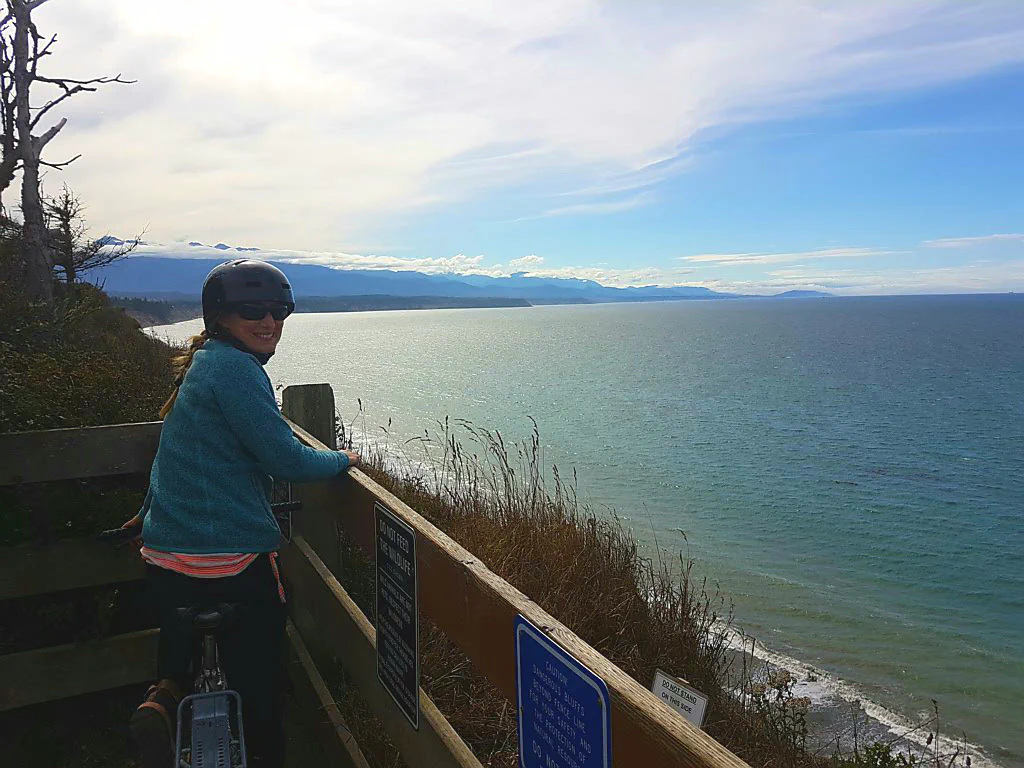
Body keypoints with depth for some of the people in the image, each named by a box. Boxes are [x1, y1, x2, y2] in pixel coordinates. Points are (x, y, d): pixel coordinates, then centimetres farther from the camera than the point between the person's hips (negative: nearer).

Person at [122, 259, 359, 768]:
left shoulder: (199, 364, 12)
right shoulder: (234, 367, -16)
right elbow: (286, 460, -20)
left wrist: (148, 516, 39)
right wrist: (344, 459, -1)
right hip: (234, 564, -8)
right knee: (258, 688, 10)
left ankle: (164, 696, 7)